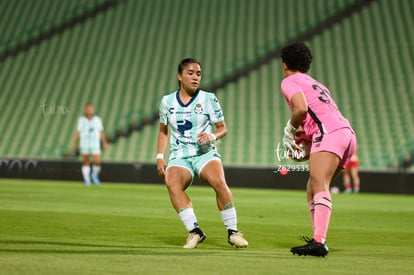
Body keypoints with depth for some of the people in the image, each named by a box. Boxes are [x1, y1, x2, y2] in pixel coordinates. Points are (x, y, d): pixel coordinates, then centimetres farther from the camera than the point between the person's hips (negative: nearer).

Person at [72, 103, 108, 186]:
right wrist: (74, 143, -1)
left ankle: (94, 175, 15)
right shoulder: (81, 120, 4)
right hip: (84, 144, 0)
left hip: (95, 145, 0)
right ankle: (87, 179, 12)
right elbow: (78, 132, 4)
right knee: (85, 162, 1)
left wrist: (104, 143, 6)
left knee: (97, 161, -11)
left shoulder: (97, 119, 5)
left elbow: (101, 132, 9)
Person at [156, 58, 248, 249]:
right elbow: (163, 131, 20)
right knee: (172, 183, -32)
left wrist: (212, 136, -16)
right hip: (179, 156, 1)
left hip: (205, 153, -1)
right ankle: (195, 231, -30)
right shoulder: (167, 101, 8)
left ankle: (232, 231, -17)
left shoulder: (209, 99, 2)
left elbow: (223, 128, 6)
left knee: (219, 182, -32)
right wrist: (159, 157, 10)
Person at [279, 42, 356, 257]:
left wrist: (289, 131, 8)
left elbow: (301, 108, -9)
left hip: (330, 133, -9)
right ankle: (317, 240, 5)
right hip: (348, 134, 9)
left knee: (319, 186, -24)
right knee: (312, 188, 14)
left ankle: (319, 241, -41)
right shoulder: (316, 84, 35)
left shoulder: (289, 82, 9)